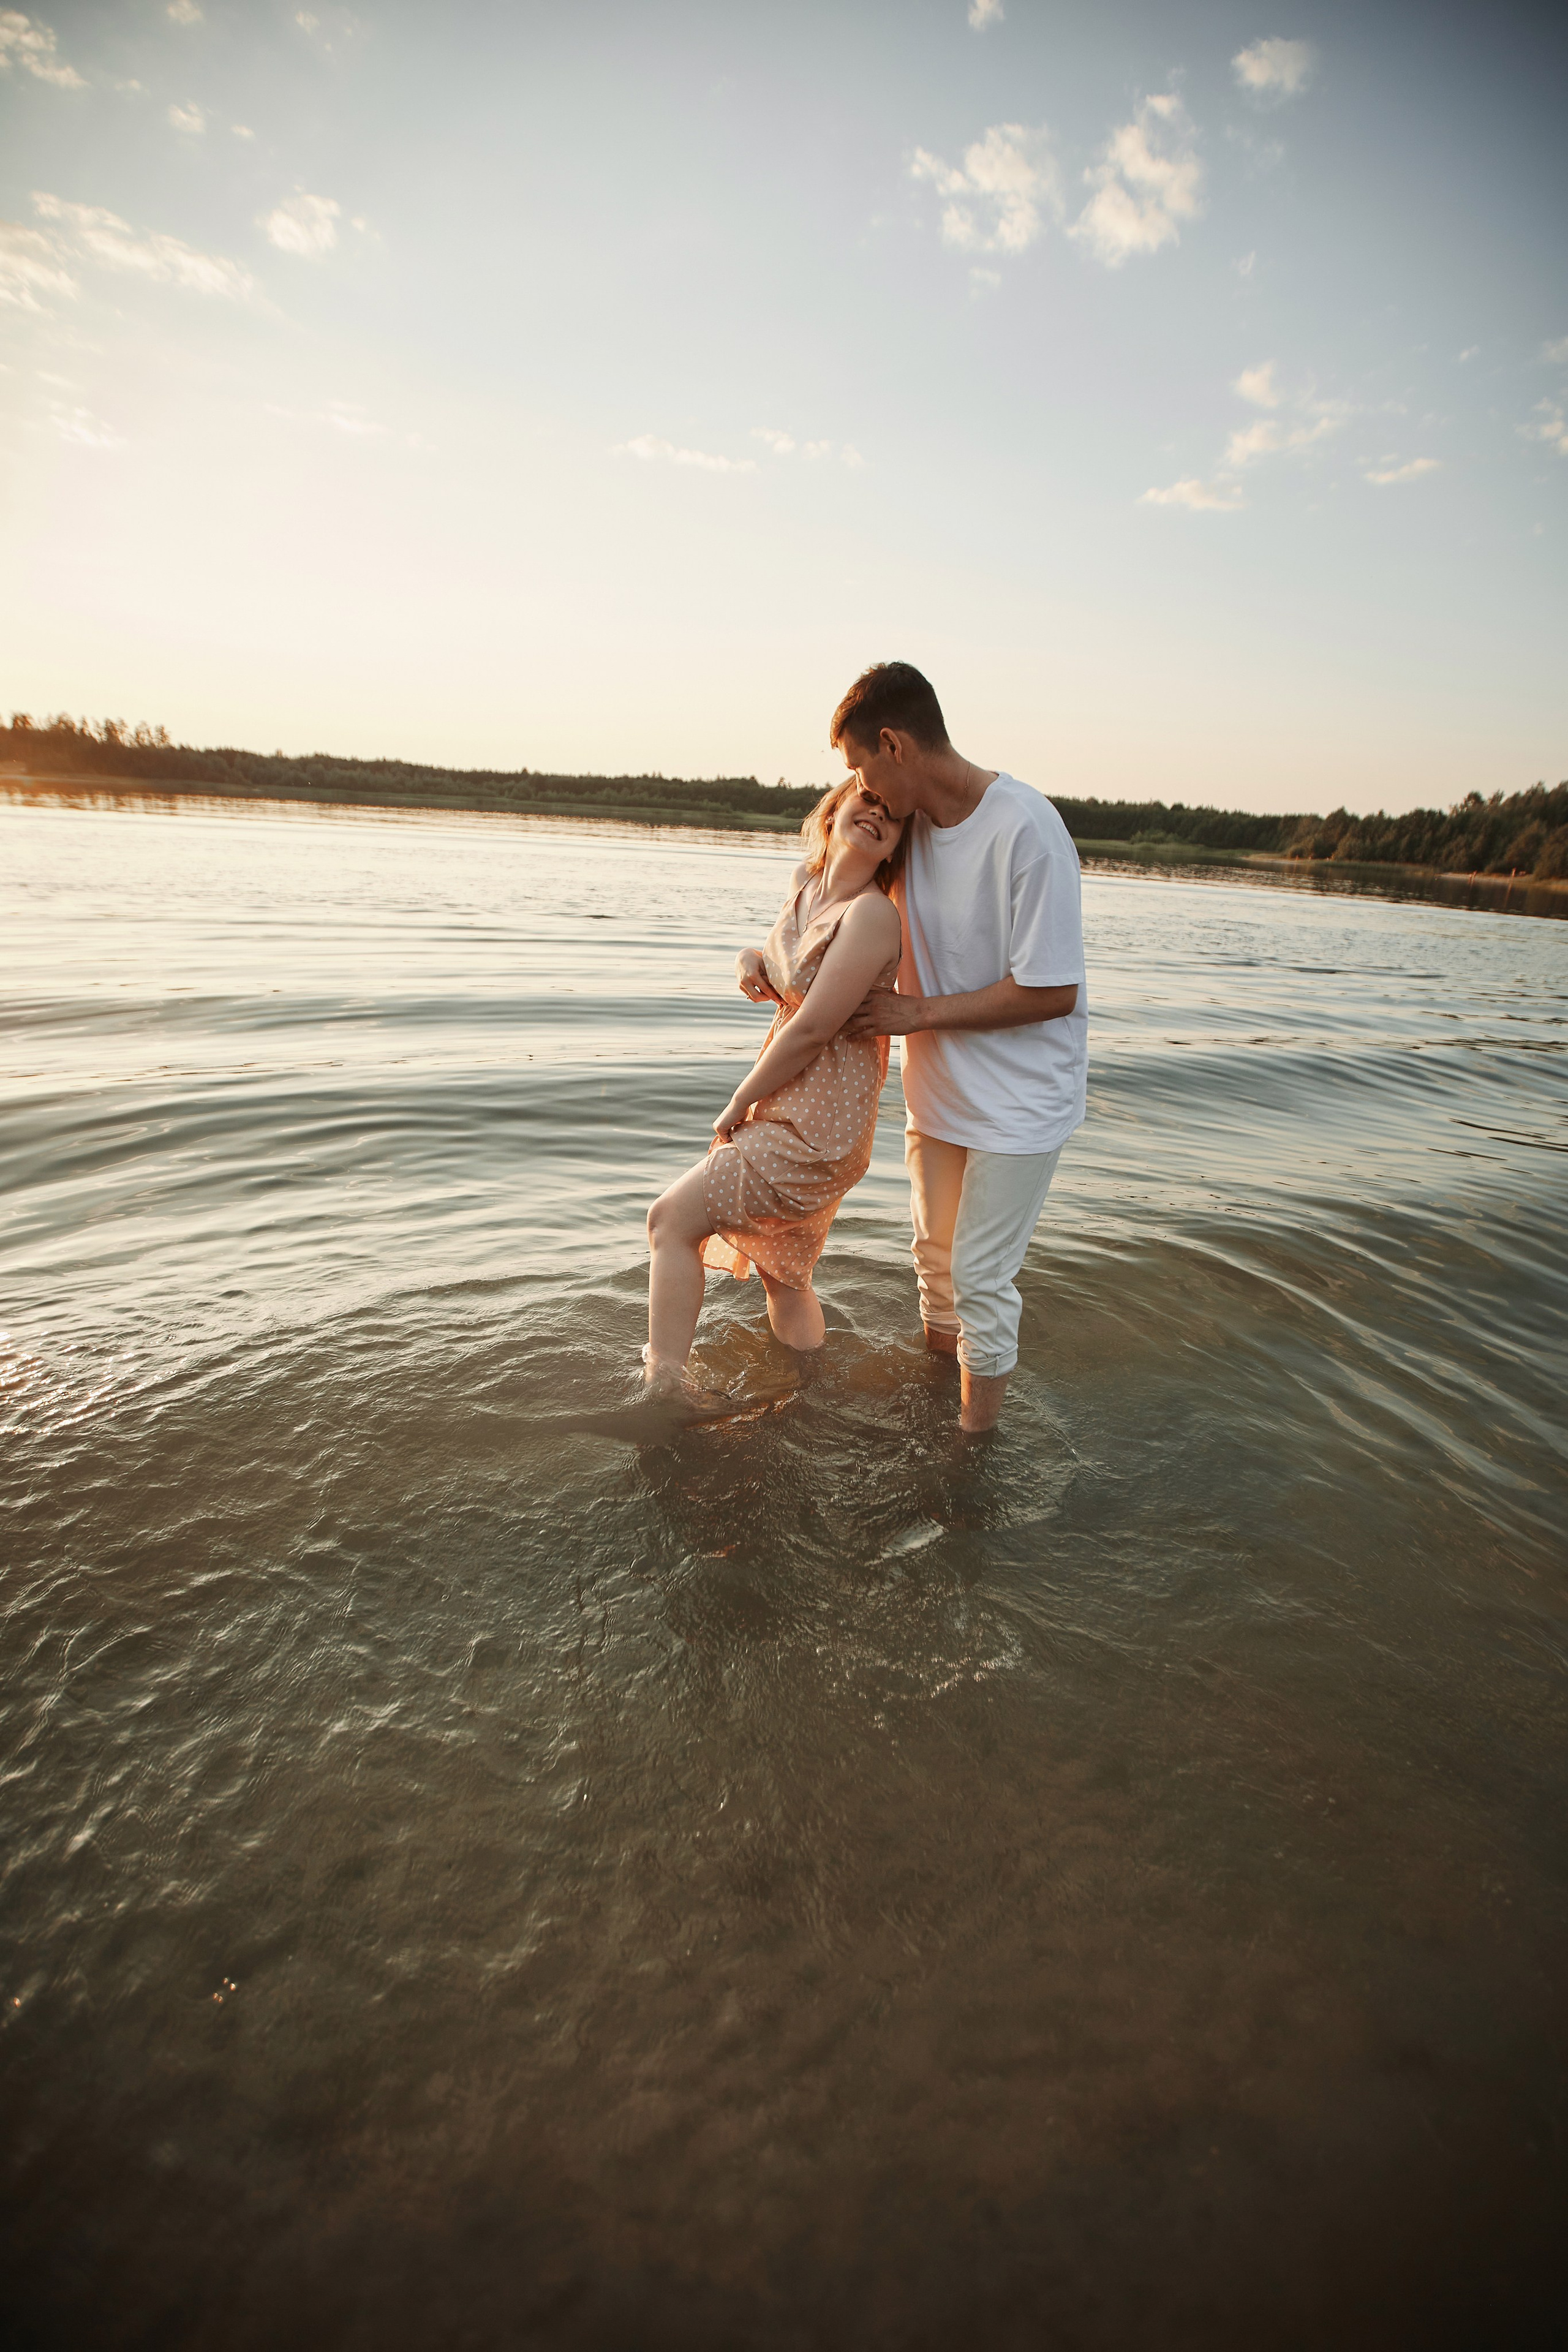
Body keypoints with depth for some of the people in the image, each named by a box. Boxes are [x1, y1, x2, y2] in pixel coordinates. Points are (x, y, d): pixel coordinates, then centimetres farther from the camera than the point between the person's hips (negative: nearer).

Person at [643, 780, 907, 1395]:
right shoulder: (803, 883, 5)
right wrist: (750, 959, -2)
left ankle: (662, 1391, 6)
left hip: (815, 1131, -9)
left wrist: (737, 1106, -9)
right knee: (784, 1275, 21)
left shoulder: (874, 914, -22)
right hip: (786, 1113, 9)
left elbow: (810, 1031, -22)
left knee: (672, 1220, -2)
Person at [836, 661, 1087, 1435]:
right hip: (939, 1084, 7)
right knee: (934, 1252, 21)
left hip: (1018, 1101, -7)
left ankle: (974, 1437, 20)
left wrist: (920, 1012, -19)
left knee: (981, 1277, 1)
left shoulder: (1025, 829, -24)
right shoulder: (911, 822, -2)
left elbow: (1052, 993, -24)